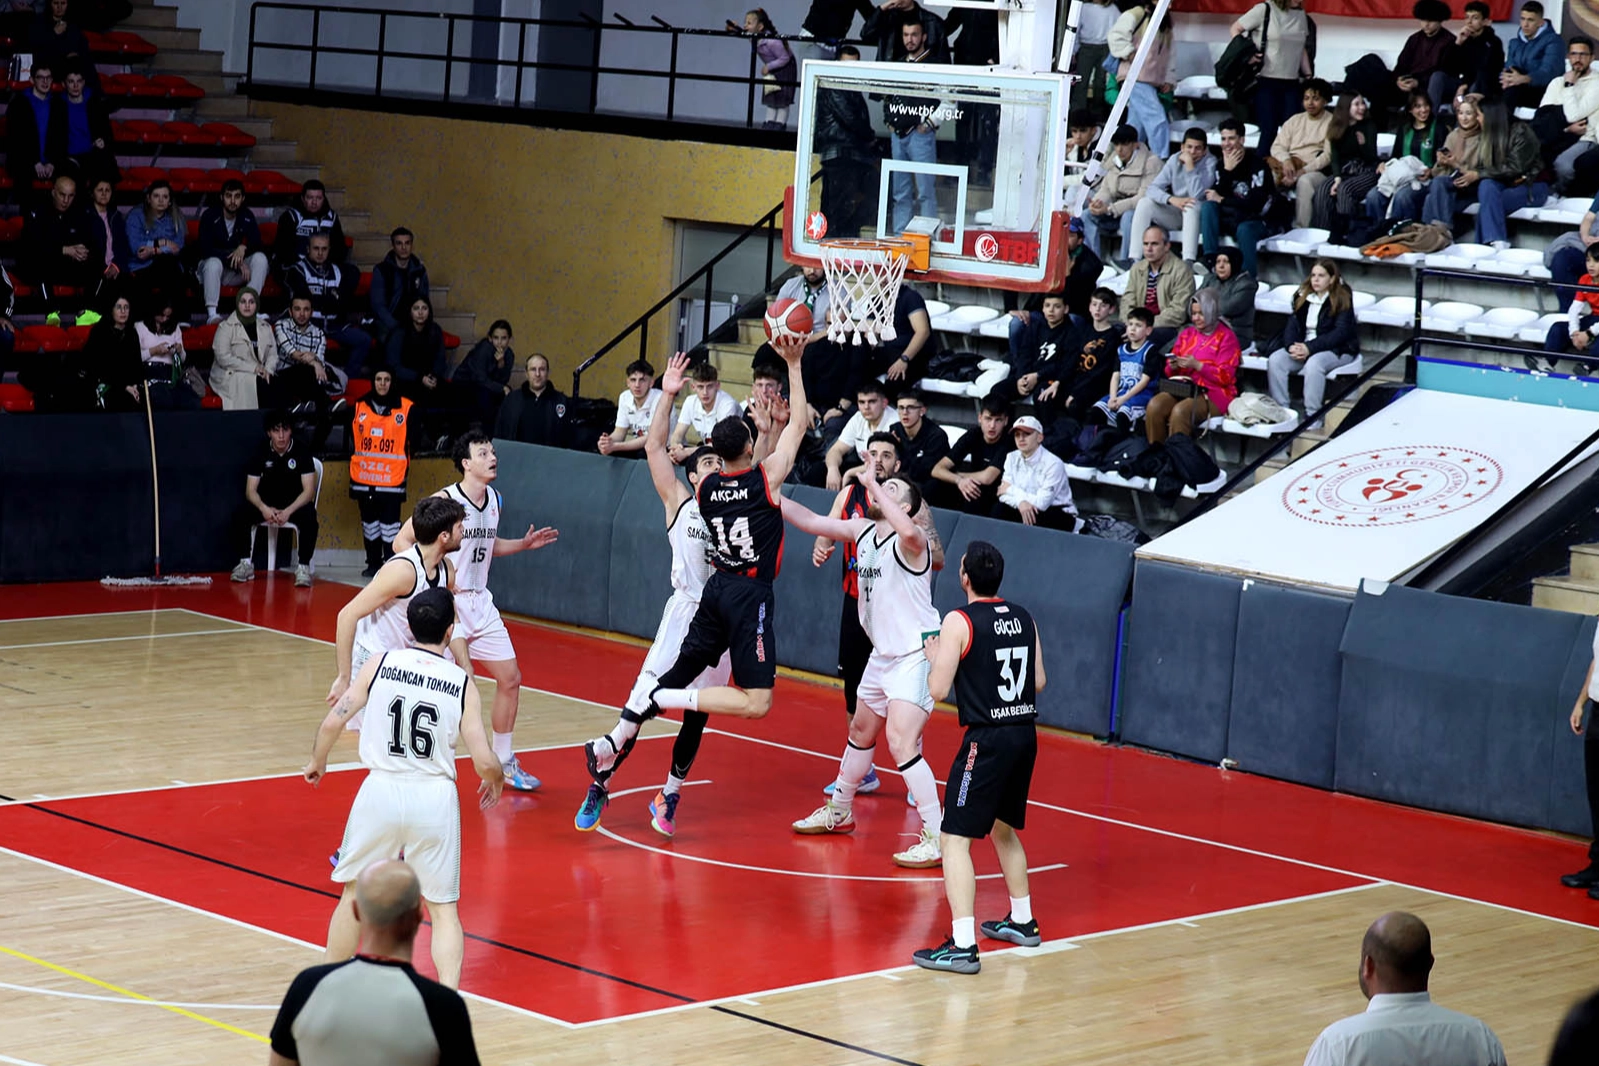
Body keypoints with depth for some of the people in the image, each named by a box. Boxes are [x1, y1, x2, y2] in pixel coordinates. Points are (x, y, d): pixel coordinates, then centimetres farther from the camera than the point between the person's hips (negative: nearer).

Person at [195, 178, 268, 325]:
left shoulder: (247, 217, 1)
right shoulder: (209, 216, -11)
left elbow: (257, 244, -5)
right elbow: (205, 249, -19)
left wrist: (243, 247, -30)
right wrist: (236, 261, -25)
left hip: (234, 273, 4)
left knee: (260, 257, -20)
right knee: (214, 262, -37)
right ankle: (212, 314, -42)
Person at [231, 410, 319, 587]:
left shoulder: (302, 452, -8)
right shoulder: (262, 453, -1)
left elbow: (309, 491, -12)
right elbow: (251, 490, -2)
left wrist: (288, 512, -27)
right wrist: (263, 508, -24)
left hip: (295, 505, -2)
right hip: (267, 505, 2)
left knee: (309, 516, -35)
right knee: (242, 512, -25)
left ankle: (303, 567, -31)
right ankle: (246, 564, -17)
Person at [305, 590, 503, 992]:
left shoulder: (381, 663, -1)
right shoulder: (463, 683, -2)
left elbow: (334, 721, -4)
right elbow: (484, 761, -6)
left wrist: (317, 761, 15)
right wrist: (494, 783, 17)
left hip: (382, 791, 1)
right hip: (434, 798, -1)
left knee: (355, 894, 19)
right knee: (443, 907, 10)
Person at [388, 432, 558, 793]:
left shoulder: (494, 500, 8)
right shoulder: (445, 501, -16)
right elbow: (402, 541, -16)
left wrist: (523, 544, 12)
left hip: (481, 603, 8)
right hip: (448, 603, -8)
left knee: (510, 678, 10)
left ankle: (504, 763, 24)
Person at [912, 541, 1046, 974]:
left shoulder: (959, 622, -12)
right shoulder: (1024, 618, 7)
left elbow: (938, 690, -13)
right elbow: (1039, 682, 13)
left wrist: (935, 658, 7)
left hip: (988, 739, -7)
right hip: (1026, 733, 7)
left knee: (956, 838, -6)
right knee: (1004, 829, 26)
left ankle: (962, 946, -15)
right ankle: (1022, 922, 38)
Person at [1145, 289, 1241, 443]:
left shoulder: (1226, 337, 2)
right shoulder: (1186, 334, 18)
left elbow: (1225, 377, -7)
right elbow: (1170, 372, 20)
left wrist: (1197, 365, -16)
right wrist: (1173, 366, -5)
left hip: (1214, 394, -5)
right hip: (1183, 389, 5)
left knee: (1180, 411, -35)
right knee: (1154, 405, -26)